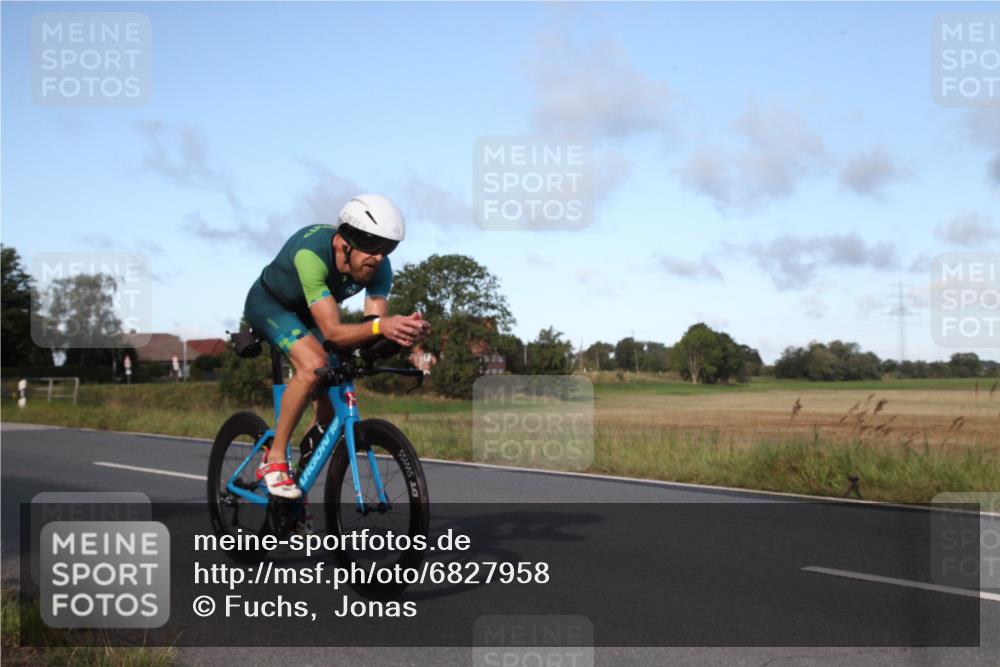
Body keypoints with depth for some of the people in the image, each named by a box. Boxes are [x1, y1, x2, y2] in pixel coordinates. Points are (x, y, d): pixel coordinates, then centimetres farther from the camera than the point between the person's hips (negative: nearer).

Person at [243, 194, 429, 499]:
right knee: (314, 365, -33)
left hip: (307, 313, 6)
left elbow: (372, 332, -26)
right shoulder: (312, 253, -41)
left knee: (333, 401, -4)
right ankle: (274, 459, -19)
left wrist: (401, 332, -48)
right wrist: (380, 326, -61)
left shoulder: (379, 268, -24)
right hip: (269, 303, -6)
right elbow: (332, 332, -44)